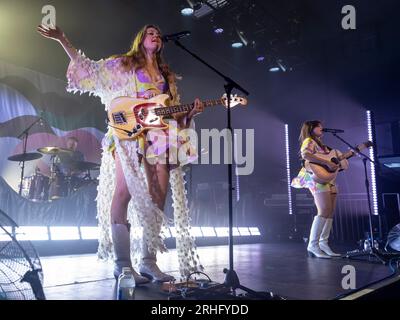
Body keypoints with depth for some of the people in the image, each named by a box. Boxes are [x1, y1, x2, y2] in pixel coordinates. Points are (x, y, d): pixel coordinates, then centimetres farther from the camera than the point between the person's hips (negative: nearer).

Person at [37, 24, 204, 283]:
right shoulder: (122, 65, 16)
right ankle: (123, 264, -11)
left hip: (158, 140, 5)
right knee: (125, 192, -16)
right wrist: (62, 40, 6)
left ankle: (148, 261, 4)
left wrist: (191, 112, 4)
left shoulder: (167, 76, 26)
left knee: (158, 197, -4)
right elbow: (88, 67, 13)